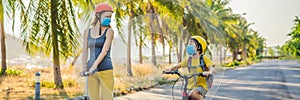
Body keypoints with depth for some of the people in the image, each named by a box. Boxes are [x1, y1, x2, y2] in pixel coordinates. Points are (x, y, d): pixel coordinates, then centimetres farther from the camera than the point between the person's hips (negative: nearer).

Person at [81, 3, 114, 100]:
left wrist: (94, 65, -30)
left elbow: (105, 50, -17)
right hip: (92, 72, 4)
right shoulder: (87, 32, 9)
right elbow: (85, 51, 5)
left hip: (105, 71, -4)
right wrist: (84, 68, -11)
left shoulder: (109, 31, -4)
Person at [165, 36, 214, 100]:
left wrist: (208, 72, -39)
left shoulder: (204, 58, -6)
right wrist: (170, 69, -14)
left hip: (201, 86, -5)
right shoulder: (189, 60, 7)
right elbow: (178, 65, 6)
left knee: (193, 94, -34)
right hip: (191, 87, 5)